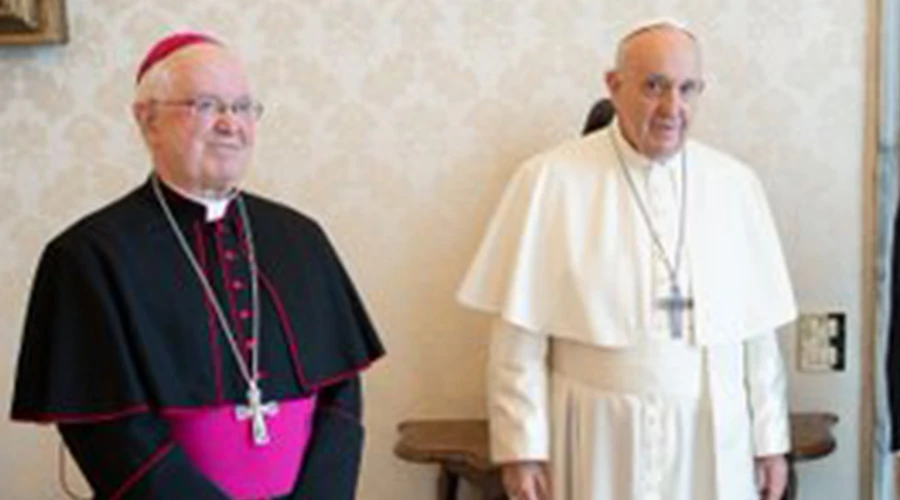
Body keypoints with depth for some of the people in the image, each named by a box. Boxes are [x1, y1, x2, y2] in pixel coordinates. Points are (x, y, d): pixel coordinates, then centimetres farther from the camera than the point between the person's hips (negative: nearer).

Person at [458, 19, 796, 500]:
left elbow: (758, 330, 6)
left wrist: (770, 440, 6)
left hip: (712, 440, 3)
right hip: (598, 440, -2)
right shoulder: (551, 180, -7)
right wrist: (521, 445, -8)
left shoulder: (734, 184, 2)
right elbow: (519, 332, -6)